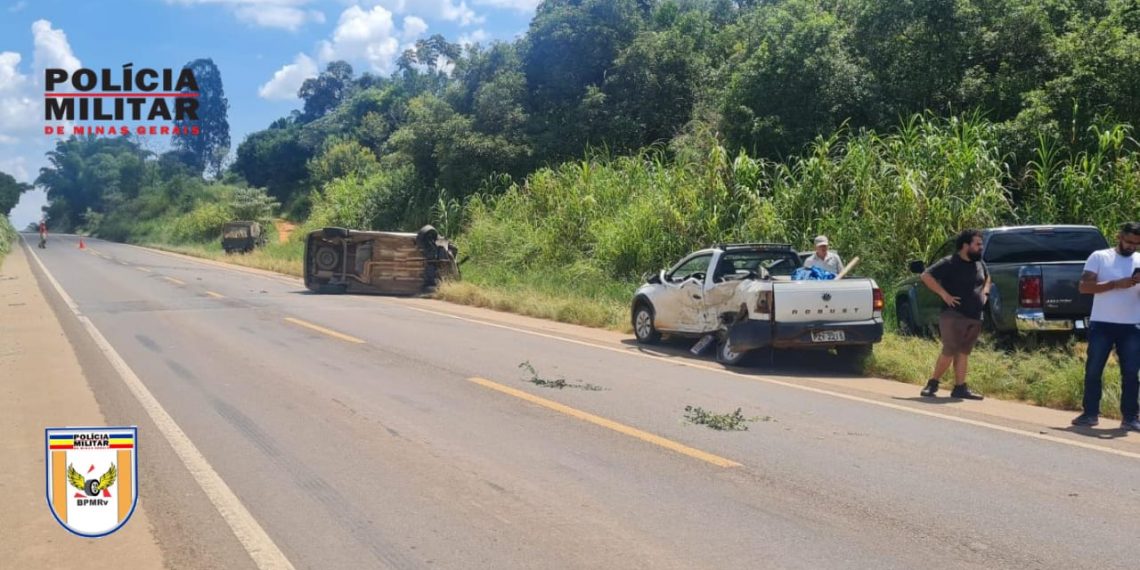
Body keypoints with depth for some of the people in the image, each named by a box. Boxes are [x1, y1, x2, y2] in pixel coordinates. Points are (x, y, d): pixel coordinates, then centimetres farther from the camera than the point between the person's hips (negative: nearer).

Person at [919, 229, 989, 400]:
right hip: (953, 315, -6)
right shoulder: (949, 263, -8)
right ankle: (932, 383, 6)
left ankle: (960, 388, 12)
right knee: (949, 352, -8)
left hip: (975, 317, 7)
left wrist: (985, 293, 16)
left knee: (963, 353, 8)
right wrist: (944, 294, -16)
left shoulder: (979, 264, 14)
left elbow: (987, 277, 35)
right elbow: (926, 276, -12)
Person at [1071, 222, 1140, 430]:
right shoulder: (1099, 257, 1)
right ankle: (1090, 414, 12)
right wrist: (1116, 284, -19)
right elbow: (1084, 287, -9)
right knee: (1093, 370, 2)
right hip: (1102, 324, -2)